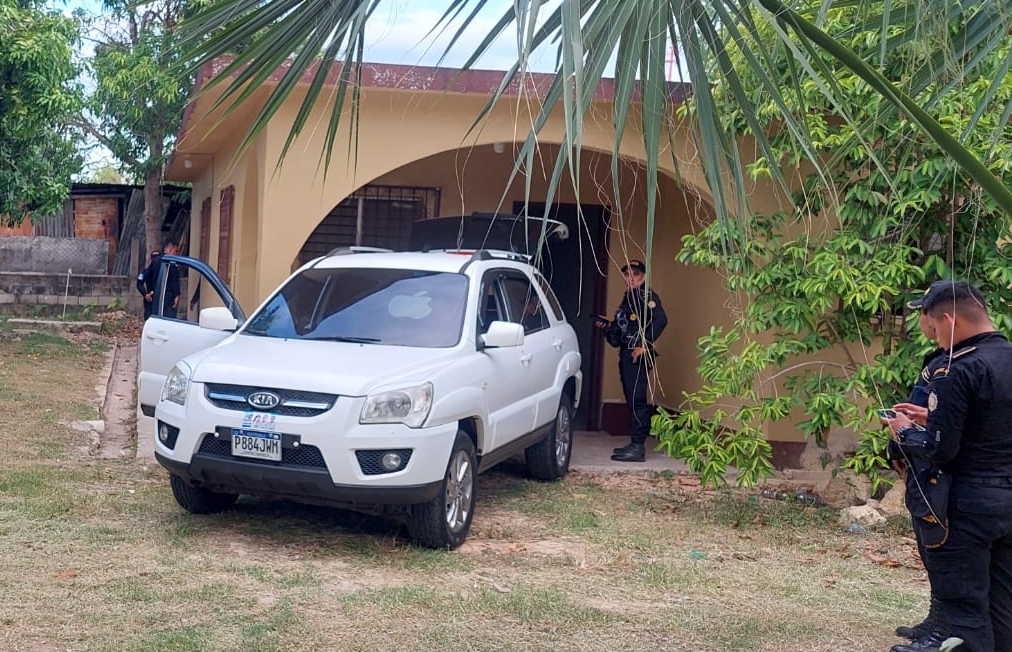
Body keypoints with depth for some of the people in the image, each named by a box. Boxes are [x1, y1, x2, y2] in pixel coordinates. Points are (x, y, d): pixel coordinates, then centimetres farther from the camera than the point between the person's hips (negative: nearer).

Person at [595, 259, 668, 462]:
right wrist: (607, 326, 6)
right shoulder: (627, 299, 22)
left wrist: (644, 344, -24)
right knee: (631, 400, 12)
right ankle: (635, 444, 19)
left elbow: (660, 320, -23)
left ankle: (638, 447, -11)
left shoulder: (648, 297, -5)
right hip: (626, 354, 9)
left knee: (636, 400, -11)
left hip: (638, 356, -9)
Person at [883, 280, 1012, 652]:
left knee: (964, 603, 1)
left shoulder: (957, 370, -18)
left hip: (969, 501, -8)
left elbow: (940, 451, -18)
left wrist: (906, 432, -1)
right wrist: (934, 417, 15)